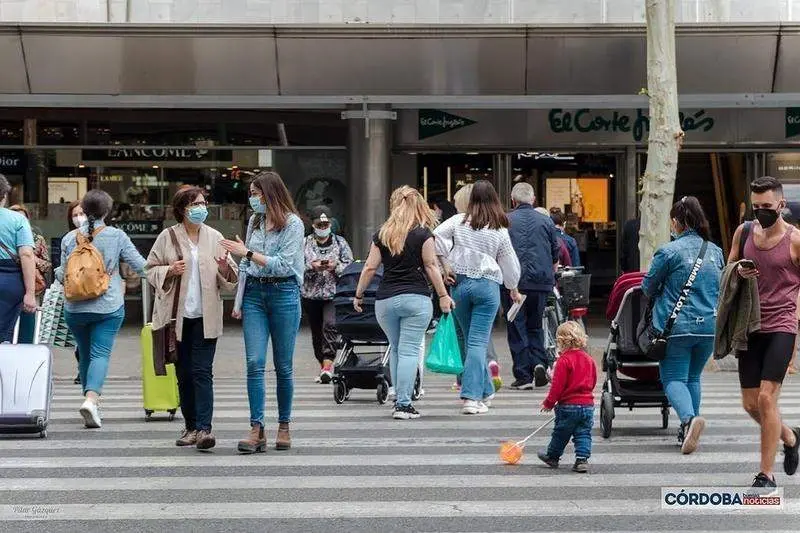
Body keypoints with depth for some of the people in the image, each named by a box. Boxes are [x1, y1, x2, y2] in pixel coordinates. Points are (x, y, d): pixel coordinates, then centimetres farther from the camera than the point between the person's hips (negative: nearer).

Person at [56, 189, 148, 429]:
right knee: (101, 354, -5)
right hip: (109, 307, -2)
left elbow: (63, 275, 4)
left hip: (75, 308, 2)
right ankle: (91, 398, -25)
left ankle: (90, 399, 24)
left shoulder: (70, 238, 0)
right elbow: (140, 266, -3)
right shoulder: (117, 236, -5)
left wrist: (56, 272, 27)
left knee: (85, 354, 17)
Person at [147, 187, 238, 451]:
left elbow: (231, 279, 10)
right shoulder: (167, 237, 3)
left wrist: (225, 268, -12)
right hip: (178, 316, 1)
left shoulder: (215, 237, 7)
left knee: (202, 372, -10)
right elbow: (151, 270, 7)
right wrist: (169, 271, -12)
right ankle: (191, 427, 18)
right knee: (184, 374, 8)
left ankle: (204, 429, -16)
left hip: (205, 316, -1)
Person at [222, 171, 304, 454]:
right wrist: (238, 300, 12)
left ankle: (284, 426, 16)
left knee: (283, 365, 3)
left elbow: (283, 265, -12)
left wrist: (247, 252, -12)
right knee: (254, 363, -7)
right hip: (254, 292, 4)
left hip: (283, 293, -4)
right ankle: (257, 430, -9)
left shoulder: (293, 223, -5)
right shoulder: (254, 221, 13)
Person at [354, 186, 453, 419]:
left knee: (395, 349, 16)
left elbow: (370, 268, 7)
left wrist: (358, 295, 16)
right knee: (409, 350, -3)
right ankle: (403, 404, -8)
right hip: (416, 299, -3)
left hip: (385, 299, 3)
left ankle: (400, 399, 18)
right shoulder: (423, 234, -1)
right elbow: (431, 266, -3)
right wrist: (443, 295, 3)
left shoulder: (382, 234, 7)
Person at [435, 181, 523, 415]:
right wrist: (513, 289, 24)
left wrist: (446, 264, 0)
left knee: (472, 340, 15)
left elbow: (437, 237, -10)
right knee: (478, 342, -4)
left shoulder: (459, 221, 0)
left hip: (460, 283, 2)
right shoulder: (500, 231, -1)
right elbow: (509, 263, 8)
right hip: (487, 285, -2)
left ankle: (485, 391, 27)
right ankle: (471, 397, -13)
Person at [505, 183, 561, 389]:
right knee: (535, 326, 16)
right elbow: (556, 254, 13)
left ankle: (523, 376, 0)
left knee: (517, 327, 3)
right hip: (541, 283, 2)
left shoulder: (504, 221, 1)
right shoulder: (546, 221, 7)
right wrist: (551, 277, 28)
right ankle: (539, 362, -5)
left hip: (514, 282, -2)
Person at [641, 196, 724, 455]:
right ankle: (687, 432, 18)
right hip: (709, 325, 5)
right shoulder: (716, 252, 6)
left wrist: (663, 296, 22)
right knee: (693, 377, 19)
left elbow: (648, 288, 0)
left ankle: (690, 418, -25)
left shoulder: (669, 251, -11)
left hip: (677, 326, -5)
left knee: (674, 378, 2)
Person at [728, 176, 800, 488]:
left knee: (766, 398, -13)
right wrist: (738, 273, -5)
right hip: (750, 326, 5)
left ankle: (766, 475, -4)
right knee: (750, 403, 8)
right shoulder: (744, 232, 7)